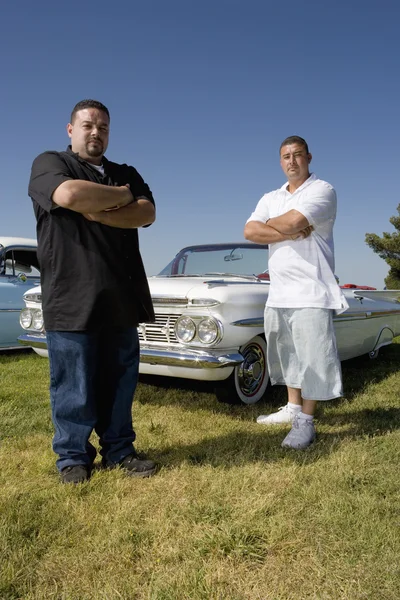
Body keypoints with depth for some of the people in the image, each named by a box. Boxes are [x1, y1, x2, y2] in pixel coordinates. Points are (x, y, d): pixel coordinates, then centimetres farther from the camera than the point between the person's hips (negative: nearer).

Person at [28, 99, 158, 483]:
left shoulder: (127, 174, 18)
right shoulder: (49, 163, 4)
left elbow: (147, 214, 1)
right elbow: (69, 195, -19)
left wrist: (97, 212, -12)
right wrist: (122, 197, -4)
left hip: (120, 298, 5)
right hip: (72, 298, -4)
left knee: (120, 381, 10)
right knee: (73, 386, 3)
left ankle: (119, 450, 22)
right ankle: (73, 456, 19)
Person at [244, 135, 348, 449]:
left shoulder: (322, 190, -4)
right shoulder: (270, 198, 15)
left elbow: (290, 222, -20)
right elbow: (250, 231, -1)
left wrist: (270, 223, 2)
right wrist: (290, 233, -12)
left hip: (311, 292, -7)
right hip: (278, 292, 7)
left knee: (312, 358, -4)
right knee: (287, 356, 15)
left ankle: (306, 422, 3)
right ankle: (293, 408, 28)